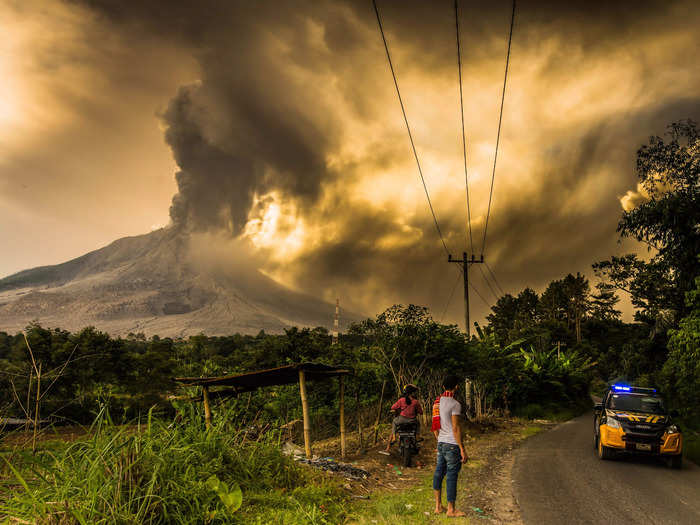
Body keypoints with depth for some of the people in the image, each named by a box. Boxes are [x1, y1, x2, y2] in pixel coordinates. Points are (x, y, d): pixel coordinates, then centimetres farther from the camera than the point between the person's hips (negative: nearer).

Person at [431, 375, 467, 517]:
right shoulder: (454, 404, -15)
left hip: (441, 443, 8)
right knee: (452, 476, 0)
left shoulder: (437, 402, 9)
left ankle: (438, 506, 20)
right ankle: (451, 509, 8)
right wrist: (462, 449, -13)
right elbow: (455, 428, -17)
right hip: (452, 444, -8)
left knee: (439, 473, 12)